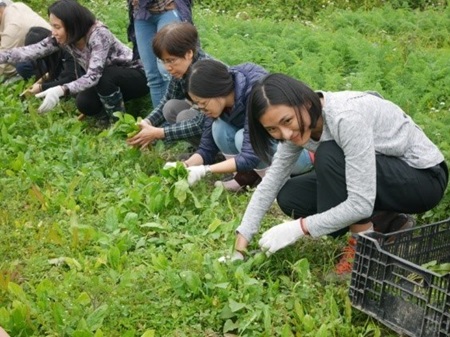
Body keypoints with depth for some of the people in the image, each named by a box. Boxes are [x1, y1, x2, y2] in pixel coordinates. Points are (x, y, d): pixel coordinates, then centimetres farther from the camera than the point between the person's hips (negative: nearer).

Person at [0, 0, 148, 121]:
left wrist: (60, 90, -51)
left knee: (105, 76, -36)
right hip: (107, 82, 6)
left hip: (135, 76, -6)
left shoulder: (98, 34, -33)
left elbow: (94, 76, -41)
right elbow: (32, 50, -16)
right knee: (84, 104, -23)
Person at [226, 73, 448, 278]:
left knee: (329, 155, -30)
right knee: (289, 197, -7)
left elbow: (361, 204, -34)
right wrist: (241, 242, -8)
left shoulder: (347, 117, -33)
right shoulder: (298, 123, -9)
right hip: (382, 174, 8)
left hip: (425, 176, -8)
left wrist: (298, 228, -28)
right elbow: (272, 180, -4)